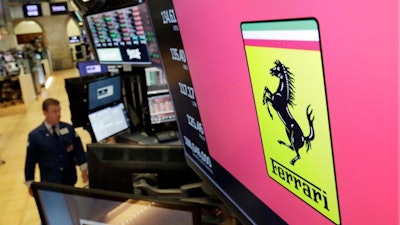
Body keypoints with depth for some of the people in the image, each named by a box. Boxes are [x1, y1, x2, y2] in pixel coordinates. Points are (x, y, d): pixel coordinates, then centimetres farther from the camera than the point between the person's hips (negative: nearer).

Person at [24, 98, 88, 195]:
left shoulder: (69, 128, -3)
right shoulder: (34, 135, -8)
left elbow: (78, 149, 2)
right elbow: (30, 160, -2)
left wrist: (84, 169, -3)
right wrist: (30, 184, 1)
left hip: (70, 179, 2)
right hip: (50, 183, -2)